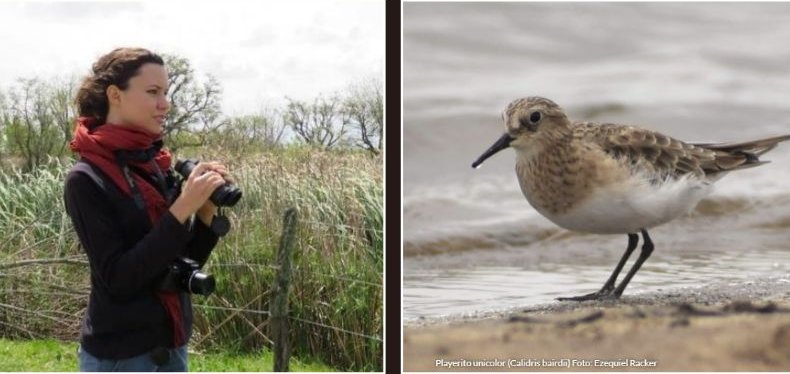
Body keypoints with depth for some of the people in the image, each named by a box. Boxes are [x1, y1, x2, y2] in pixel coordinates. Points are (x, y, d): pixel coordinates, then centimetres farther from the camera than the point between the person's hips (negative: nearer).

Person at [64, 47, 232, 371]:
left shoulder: (157, 167, 5)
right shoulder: (86, 180, -13)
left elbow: (187, 263, 9)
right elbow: (118, 278, -20)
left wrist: (207, 211, -8)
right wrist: (181, 209, -23)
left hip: (170, 347, 7)